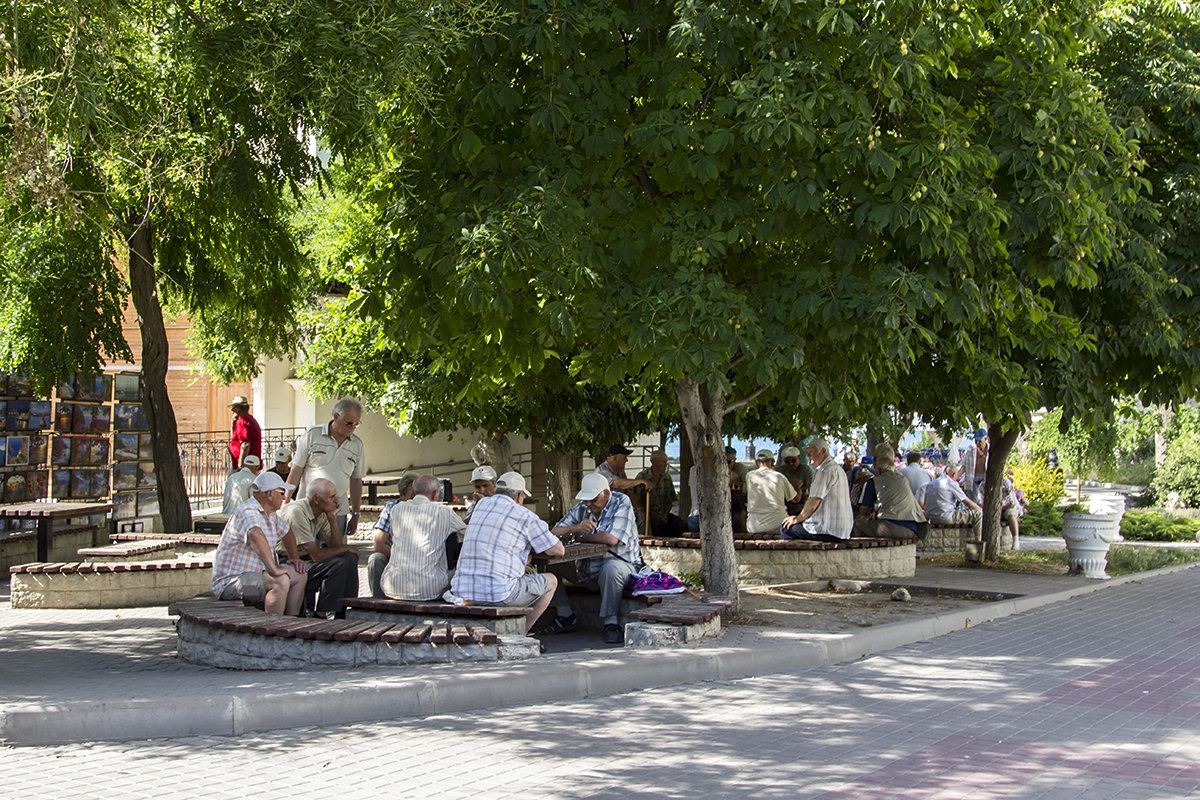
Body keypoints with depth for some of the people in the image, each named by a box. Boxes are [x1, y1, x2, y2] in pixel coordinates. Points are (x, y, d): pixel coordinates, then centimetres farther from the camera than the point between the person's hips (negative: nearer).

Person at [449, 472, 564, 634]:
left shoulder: (482, 504, 15)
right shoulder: (525, 516, -2)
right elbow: (558, 550, 6)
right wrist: (531, 548, 24)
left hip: (463, 590, 7)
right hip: (499, 594, -7)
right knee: (550, 581, 18)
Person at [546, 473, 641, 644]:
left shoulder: (622, 503, -11)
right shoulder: (581, 508, 6)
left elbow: (611, 539, -27)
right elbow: (554, 532, -2)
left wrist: (580, 537, -11)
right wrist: (576, 528, -24)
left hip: (621, 564, -6)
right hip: (585, 569, 6)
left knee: (611, 568, -40)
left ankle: (610, 623, -28)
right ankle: (566, 617, -3)